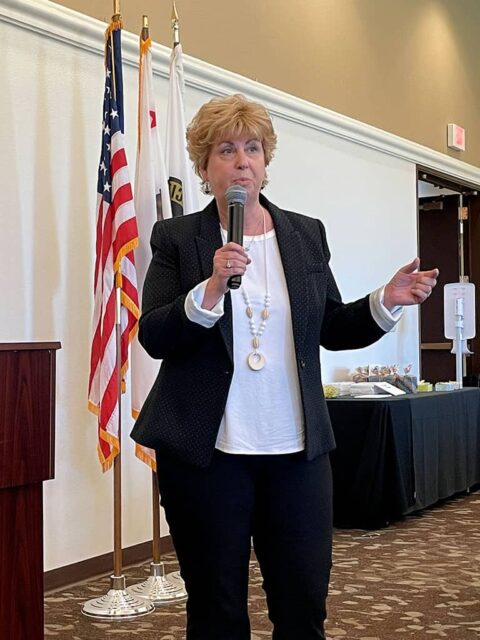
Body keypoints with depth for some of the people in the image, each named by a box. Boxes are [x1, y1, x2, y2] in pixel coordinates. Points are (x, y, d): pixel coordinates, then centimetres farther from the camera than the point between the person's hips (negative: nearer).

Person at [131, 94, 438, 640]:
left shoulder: (307, 235, 9)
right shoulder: (177, 238, 0)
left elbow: (330, 328, 13)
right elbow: (153, 338, -8)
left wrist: (386, 302, -3)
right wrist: (211, 289, -22)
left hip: (297, 451, 3)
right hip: (205, 451, -2)